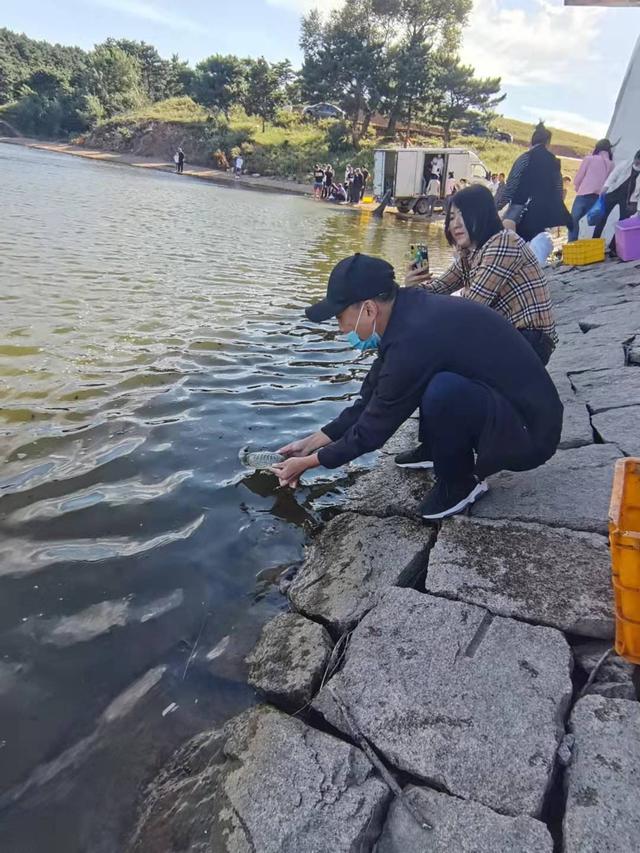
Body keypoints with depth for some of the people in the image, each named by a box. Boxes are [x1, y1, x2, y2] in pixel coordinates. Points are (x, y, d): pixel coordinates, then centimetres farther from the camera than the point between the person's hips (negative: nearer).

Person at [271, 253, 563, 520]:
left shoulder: (414, 339, -28)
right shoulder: (410, 311, -1)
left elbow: (374, 428, -16)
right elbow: (373, 395, 7)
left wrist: (309, 462, -4)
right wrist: (315, 440, 9)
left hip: (528, 430, -9)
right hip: (501, 399, 9)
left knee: (442, 391, -33)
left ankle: (461, 482, -4)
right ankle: (437, 450, 18)